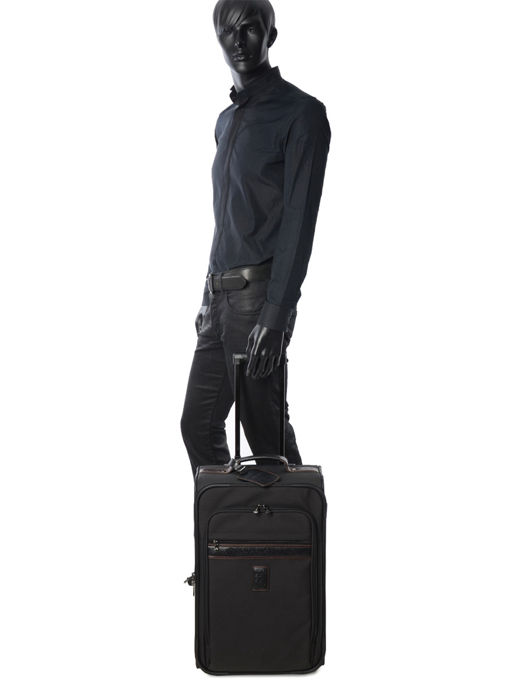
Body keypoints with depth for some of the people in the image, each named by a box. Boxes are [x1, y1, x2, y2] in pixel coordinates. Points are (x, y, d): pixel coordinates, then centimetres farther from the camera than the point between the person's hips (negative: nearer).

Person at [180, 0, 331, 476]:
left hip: (258, 294, -8)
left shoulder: (301, 112, -6)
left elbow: (300, 220, -14)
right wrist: (209, 299, 19)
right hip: (222, 294, 8)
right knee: (198, 424, 9)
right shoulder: (228, 119, 19)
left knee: (266, 435, -5)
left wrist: (276, 312, -20)